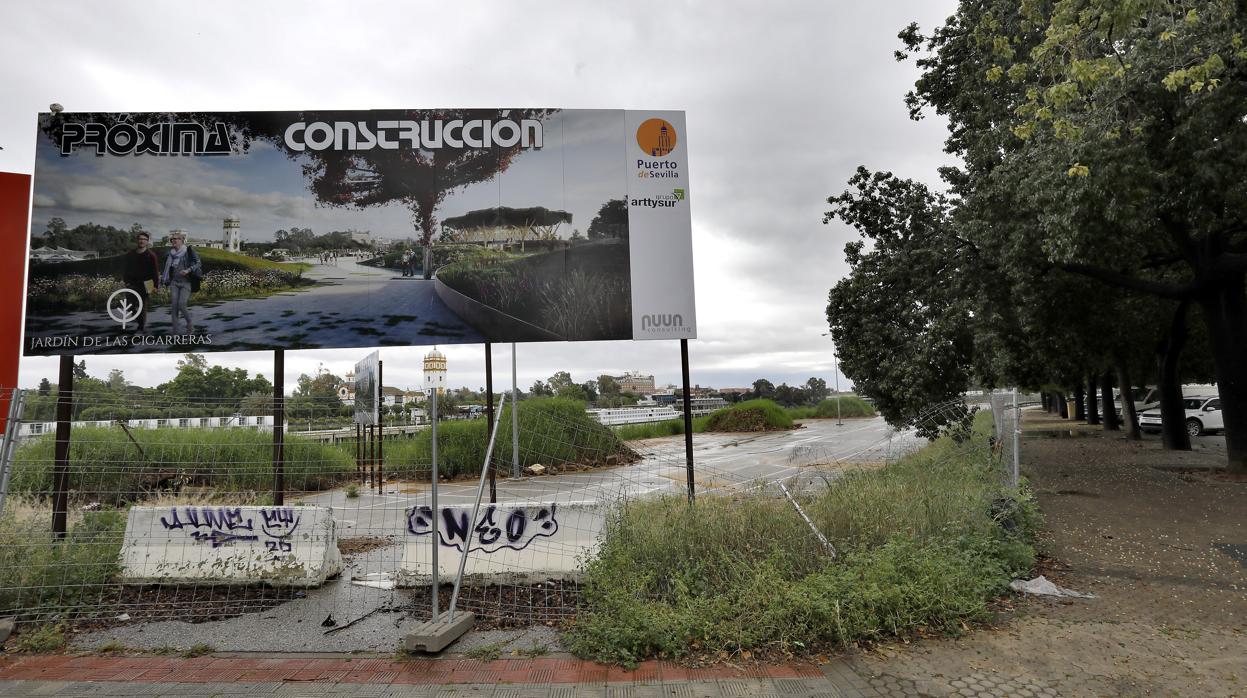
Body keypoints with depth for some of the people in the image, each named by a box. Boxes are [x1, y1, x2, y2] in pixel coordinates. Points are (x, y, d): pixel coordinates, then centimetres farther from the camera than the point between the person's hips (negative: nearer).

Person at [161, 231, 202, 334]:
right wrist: (164, 277, 15)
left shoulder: (189, 252, -3)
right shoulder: (171, 254, 13)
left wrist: (188, 270, -23)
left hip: (186, 282, -5)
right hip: (174, 282, 5)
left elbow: (198, 264, -10)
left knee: (182, 304, -13)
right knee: (174, 305, -3)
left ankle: (190, 324, 9)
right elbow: (168, 268, 24)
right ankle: (174, 329, 0)